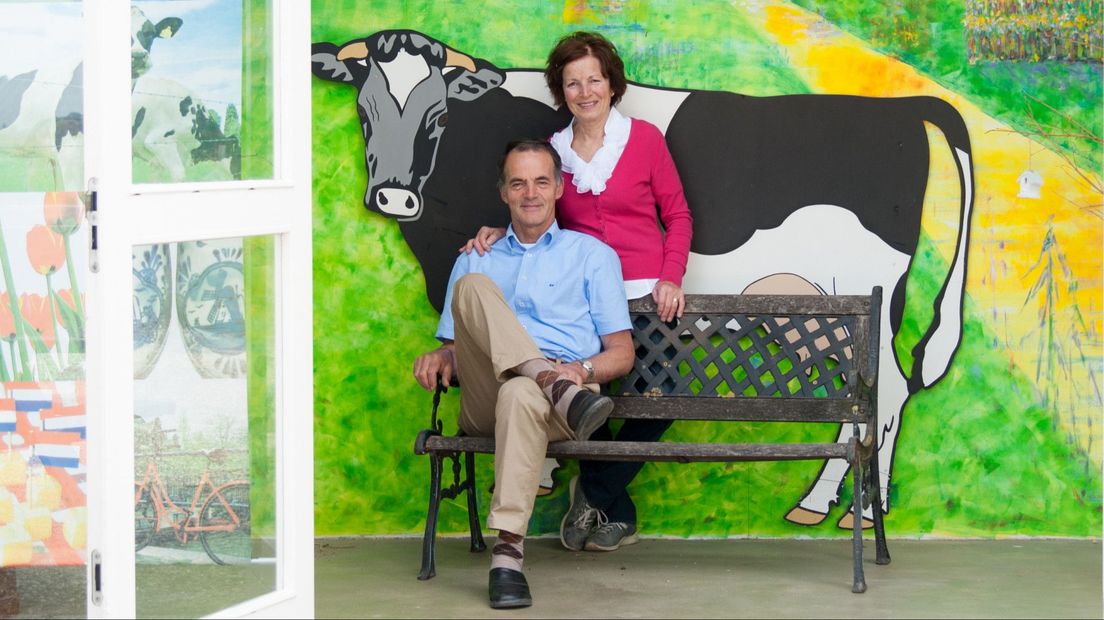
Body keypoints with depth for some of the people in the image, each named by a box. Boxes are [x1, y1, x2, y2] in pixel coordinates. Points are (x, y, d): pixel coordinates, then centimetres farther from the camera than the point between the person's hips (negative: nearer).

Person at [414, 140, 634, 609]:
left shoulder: (592, 255, 21)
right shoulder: (475, 262, 29)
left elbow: (621, 353, 14)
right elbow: (454, 344, 25)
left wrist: (584, 368, -9)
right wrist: (440, 358, 0)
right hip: (484, 403, 2)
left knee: (521, 395, -41)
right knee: (473, 286, -22)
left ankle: (508, 553, -47)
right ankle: (560, 391, -40)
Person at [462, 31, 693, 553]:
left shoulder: (644, 138, 3)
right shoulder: (552, 152, 10)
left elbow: (678, 215, 6)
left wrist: (670, 279, -6)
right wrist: (501, 232, -3)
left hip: (645, 295, -1)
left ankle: (593, 492, 9)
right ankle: (616, 511, 7)